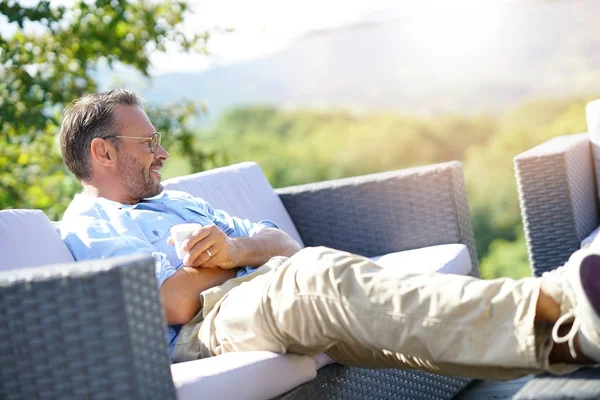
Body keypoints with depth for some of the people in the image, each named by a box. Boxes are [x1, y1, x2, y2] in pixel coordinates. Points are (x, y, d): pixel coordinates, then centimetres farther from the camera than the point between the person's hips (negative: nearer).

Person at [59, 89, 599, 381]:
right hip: (200, 333, -8)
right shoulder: (84, 230, 8)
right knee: (321, 274, -34)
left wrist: (236, 247, -4)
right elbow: (173, 303, -10)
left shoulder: (177, 202, 32)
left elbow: (284, 244, 20)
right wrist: (241, 257, 7)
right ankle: (546, 304, -49)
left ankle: (553, 334, -42)